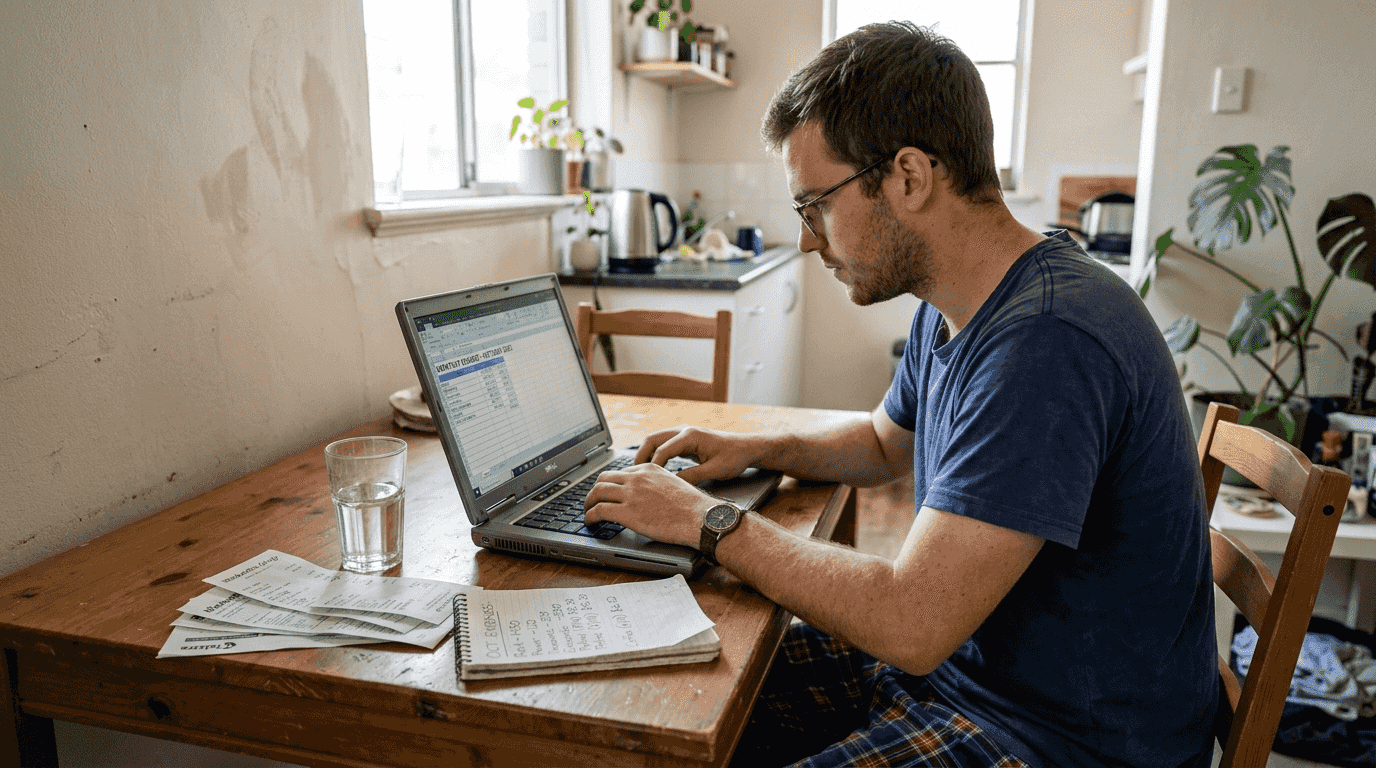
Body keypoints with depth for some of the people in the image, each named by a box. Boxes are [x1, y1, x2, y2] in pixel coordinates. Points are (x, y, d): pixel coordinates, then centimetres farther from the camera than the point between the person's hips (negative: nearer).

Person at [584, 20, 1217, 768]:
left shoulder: (1047, 341, -30)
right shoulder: (949, 310, 2)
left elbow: (910, 624, -32)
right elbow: (886, 441, 21)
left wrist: (709, 521, -20)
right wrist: (756, 448, 4)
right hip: (954, 655, 9)